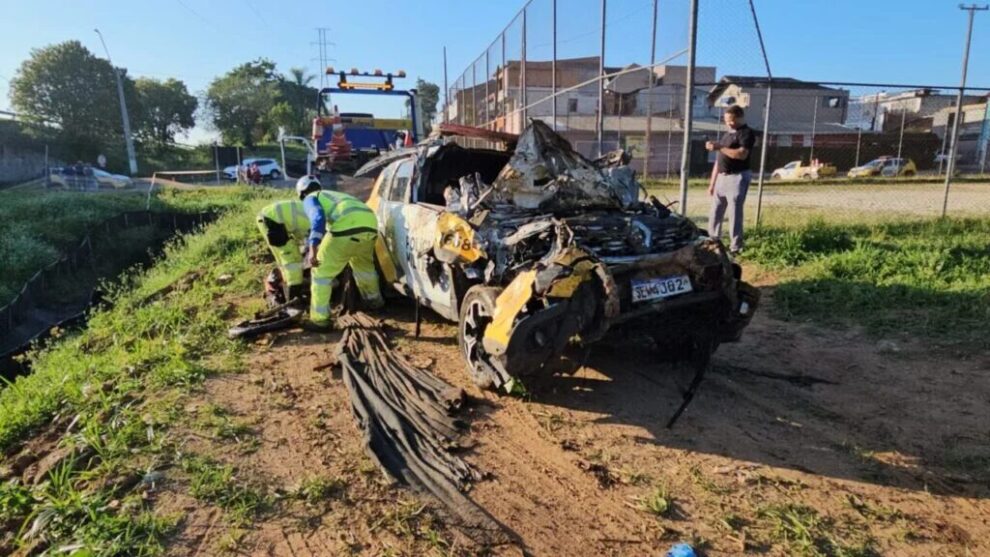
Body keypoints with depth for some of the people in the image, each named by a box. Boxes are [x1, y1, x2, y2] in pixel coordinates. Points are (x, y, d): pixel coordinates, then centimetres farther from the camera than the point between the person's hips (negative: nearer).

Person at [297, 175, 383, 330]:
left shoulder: (311, 198, 19)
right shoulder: (336, 195, 42)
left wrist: (313, 249, -12)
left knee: (321, 272, 7)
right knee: (363, 264, 34)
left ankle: (319, 320, 8)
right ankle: (374, 300, 50)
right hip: (370, 224, 7)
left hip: (347, 227, -7)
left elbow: (318, 218, -4)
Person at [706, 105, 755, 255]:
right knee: (715, 213, 9)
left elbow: (742, 154, -22)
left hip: (737, 178, -8)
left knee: (734, 214, -8)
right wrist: (712, 182, 18)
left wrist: (720, 147, -24)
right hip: (722, 178, 8)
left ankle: (735, 247, -3)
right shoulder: (726, 135, 21)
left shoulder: (747, 133, -5)